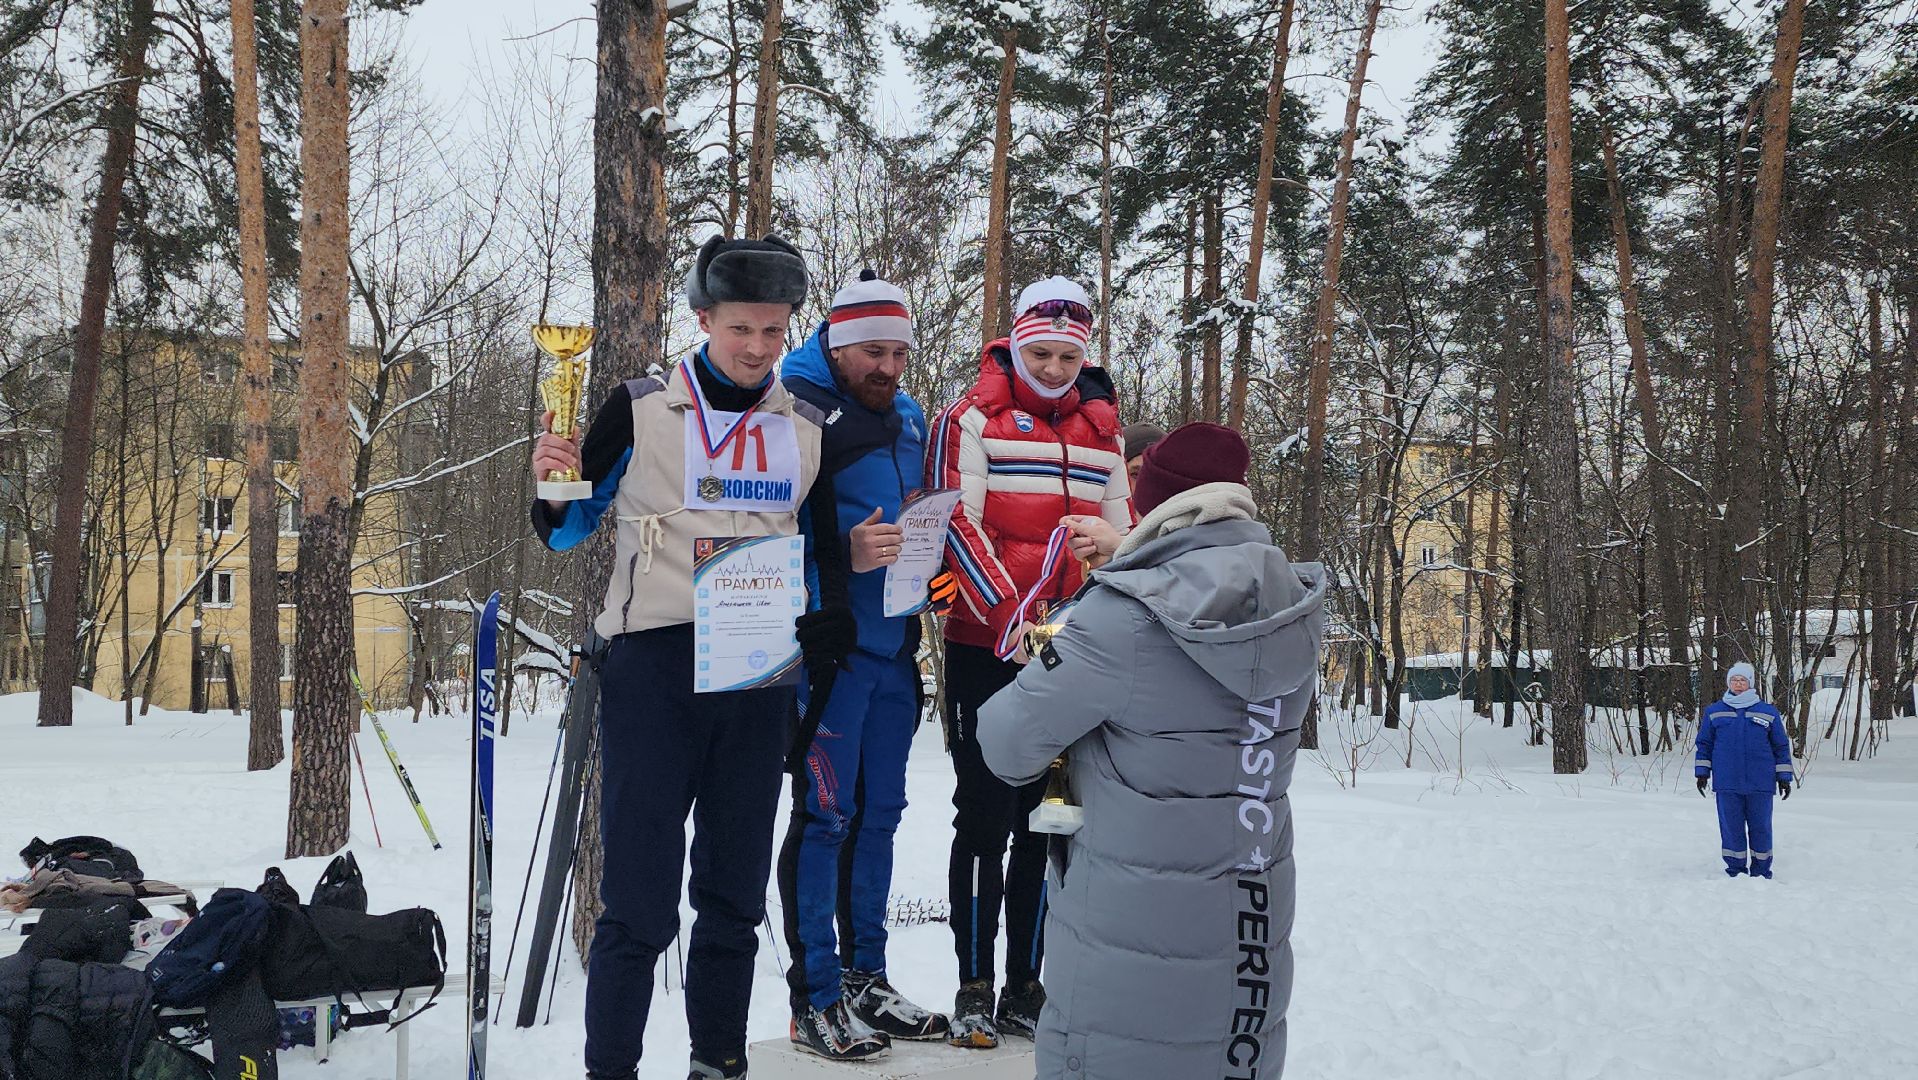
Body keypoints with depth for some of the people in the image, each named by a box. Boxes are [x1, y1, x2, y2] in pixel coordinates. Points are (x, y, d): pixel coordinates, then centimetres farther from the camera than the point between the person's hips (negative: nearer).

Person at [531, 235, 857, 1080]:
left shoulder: (806, 428, 9)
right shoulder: (640, 410, -2)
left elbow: (824, 541, 17)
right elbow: (569, 529, 4)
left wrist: (831, 615, -2)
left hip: (760, 675, 4)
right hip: (653, 669, -4)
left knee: (736, 885, 13)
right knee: (639, 894, -3)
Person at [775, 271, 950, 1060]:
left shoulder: (908, 416, 14)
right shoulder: (795, 406, -9)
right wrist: (843, 551, -27)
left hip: (895, 644, 8)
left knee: (879, 812, 13)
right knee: (825, 815, -3)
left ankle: (865, 978, 24)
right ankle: (815, 999, 7)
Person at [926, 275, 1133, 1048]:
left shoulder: (1100, 431, 13)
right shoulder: (974, 419, -2)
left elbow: (1126, 528, 15)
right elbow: (957, 527, -10)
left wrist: (1111, 538, -10)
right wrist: (1010, 619, -20)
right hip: (986, 650, -4)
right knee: (986, 820, -1)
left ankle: (1025, 988, 19)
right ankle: (974, 990, 9)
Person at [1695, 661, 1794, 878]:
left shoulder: (1768, 712, 6)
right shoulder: (1713, 712, 7)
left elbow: (1781, 746, 10)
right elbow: (1704, 744, 12)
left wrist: (1784, 777, 8)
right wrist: (1702, 772, 6)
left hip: (1760, 784, 0)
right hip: (1727, 784, 0)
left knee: (1760, 827, 6)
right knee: (1731, 827, 3)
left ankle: (1761, 872, 17)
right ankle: (1735, 871, 13)